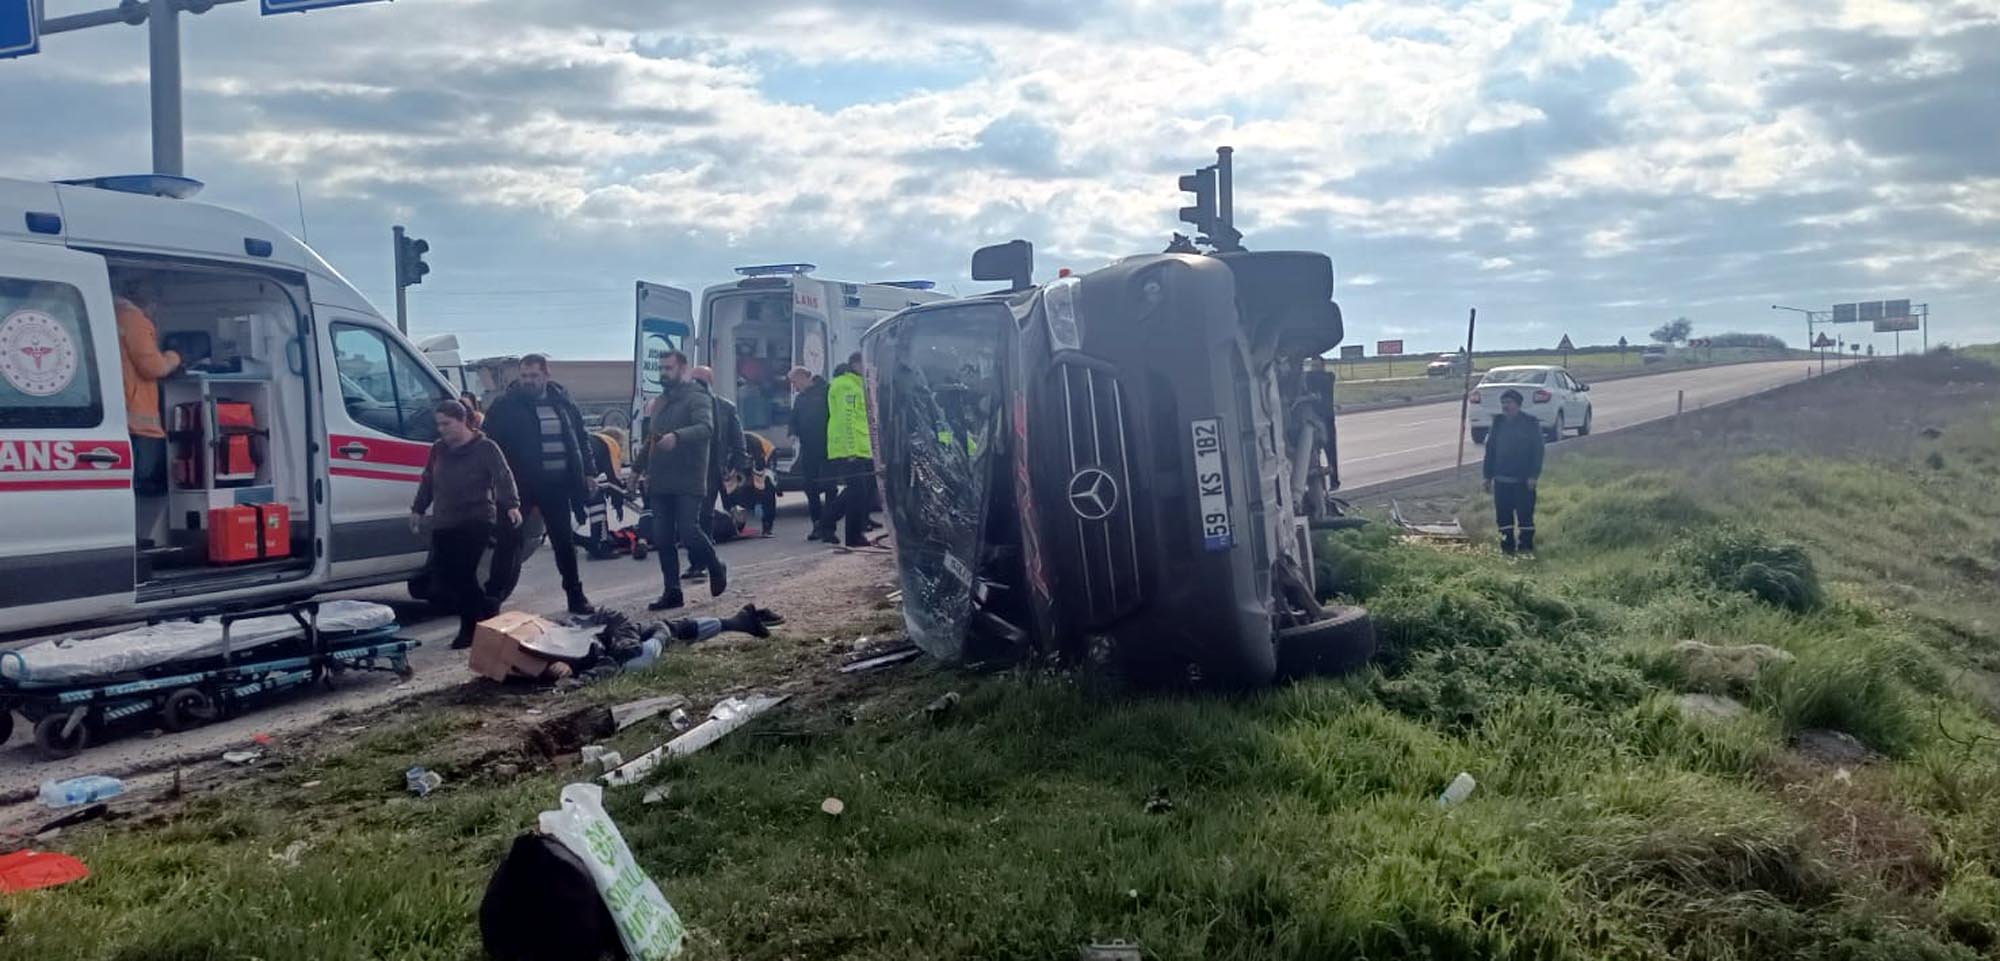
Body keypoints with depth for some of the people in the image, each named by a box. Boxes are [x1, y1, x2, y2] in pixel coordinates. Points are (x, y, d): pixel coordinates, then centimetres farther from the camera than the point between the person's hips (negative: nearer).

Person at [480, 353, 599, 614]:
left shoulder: (563, 402, 8)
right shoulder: (506, 406, -4)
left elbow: (581, 438, 15)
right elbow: (491, 443, -6)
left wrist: (588, 471, 10)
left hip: (556, 484, 4)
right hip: (521, 483, -3)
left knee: (565, 541, 12)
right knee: (509, 541, -2)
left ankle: (575, 595, 23)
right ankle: (492, 596, 6)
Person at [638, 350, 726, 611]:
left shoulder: (696, 398, -6)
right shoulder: (659, 402, 21)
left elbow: (706, 428, -24)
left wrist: (677, 436, -40)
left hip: (688, 482, -8)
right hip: (660, 482, 8)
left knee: (688, 531, -13)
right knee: (662, 539, 5)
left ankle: (716, 568, 15)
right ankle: (672, 592, 12)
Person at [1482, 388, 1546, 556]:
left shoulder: (1531, 423, -4)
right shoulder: (1498, 423, 10)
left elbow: (1537, 451, -6)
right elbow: (1490, 450, 13)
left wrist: (1533, 476, -13)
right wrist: (1488, 476, 10)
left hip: (1523, 480, -5)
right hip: (1502, 479, 5)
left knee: (1525, 515, -2)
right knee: (1503, 516, 7)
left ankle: (1526, 547, 5)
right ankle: (1507, 547, 15)